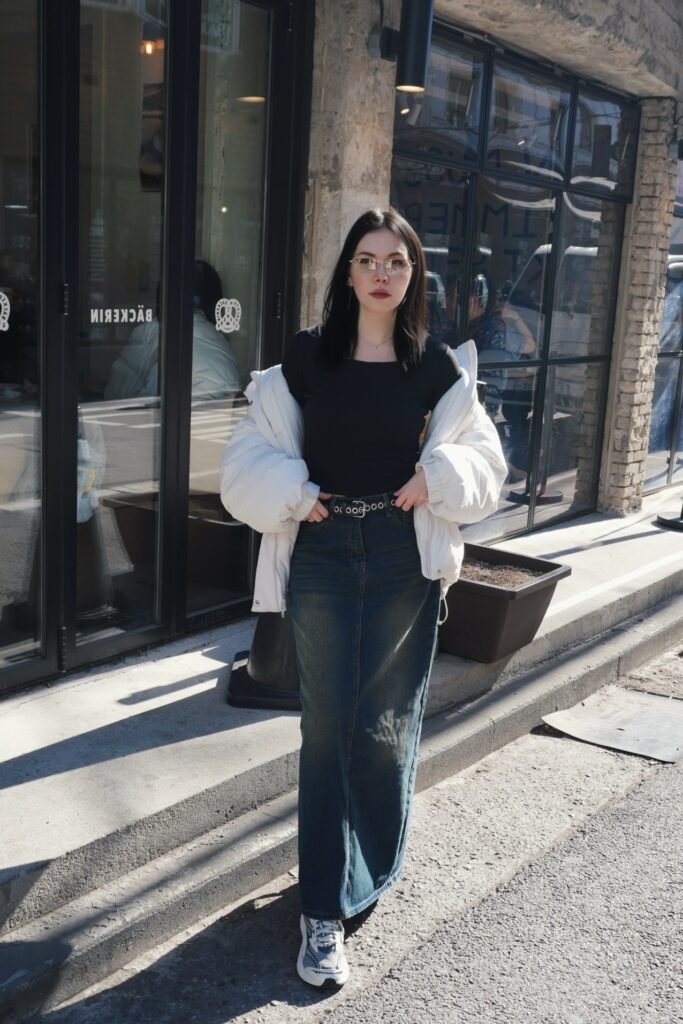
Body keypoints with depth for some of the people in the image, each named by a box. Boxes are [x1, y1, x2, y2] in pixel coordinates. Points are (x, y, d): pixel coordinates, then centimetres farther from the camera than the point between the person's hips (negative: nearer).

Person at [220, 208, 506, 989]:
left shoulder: (438, 368, 2)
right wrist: (291, 494, -14)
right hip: (322, 555, 0)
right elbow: (252, 457, 3)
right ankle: (323, 912, 11)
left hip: (403, 558, 1)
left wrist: (440, 478, -10)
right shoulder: (305, 357, 1)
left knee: (384, 726, 8)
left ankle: (368, 873, 34)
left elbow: (482, 461, 8)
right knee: (327, 728, 2)